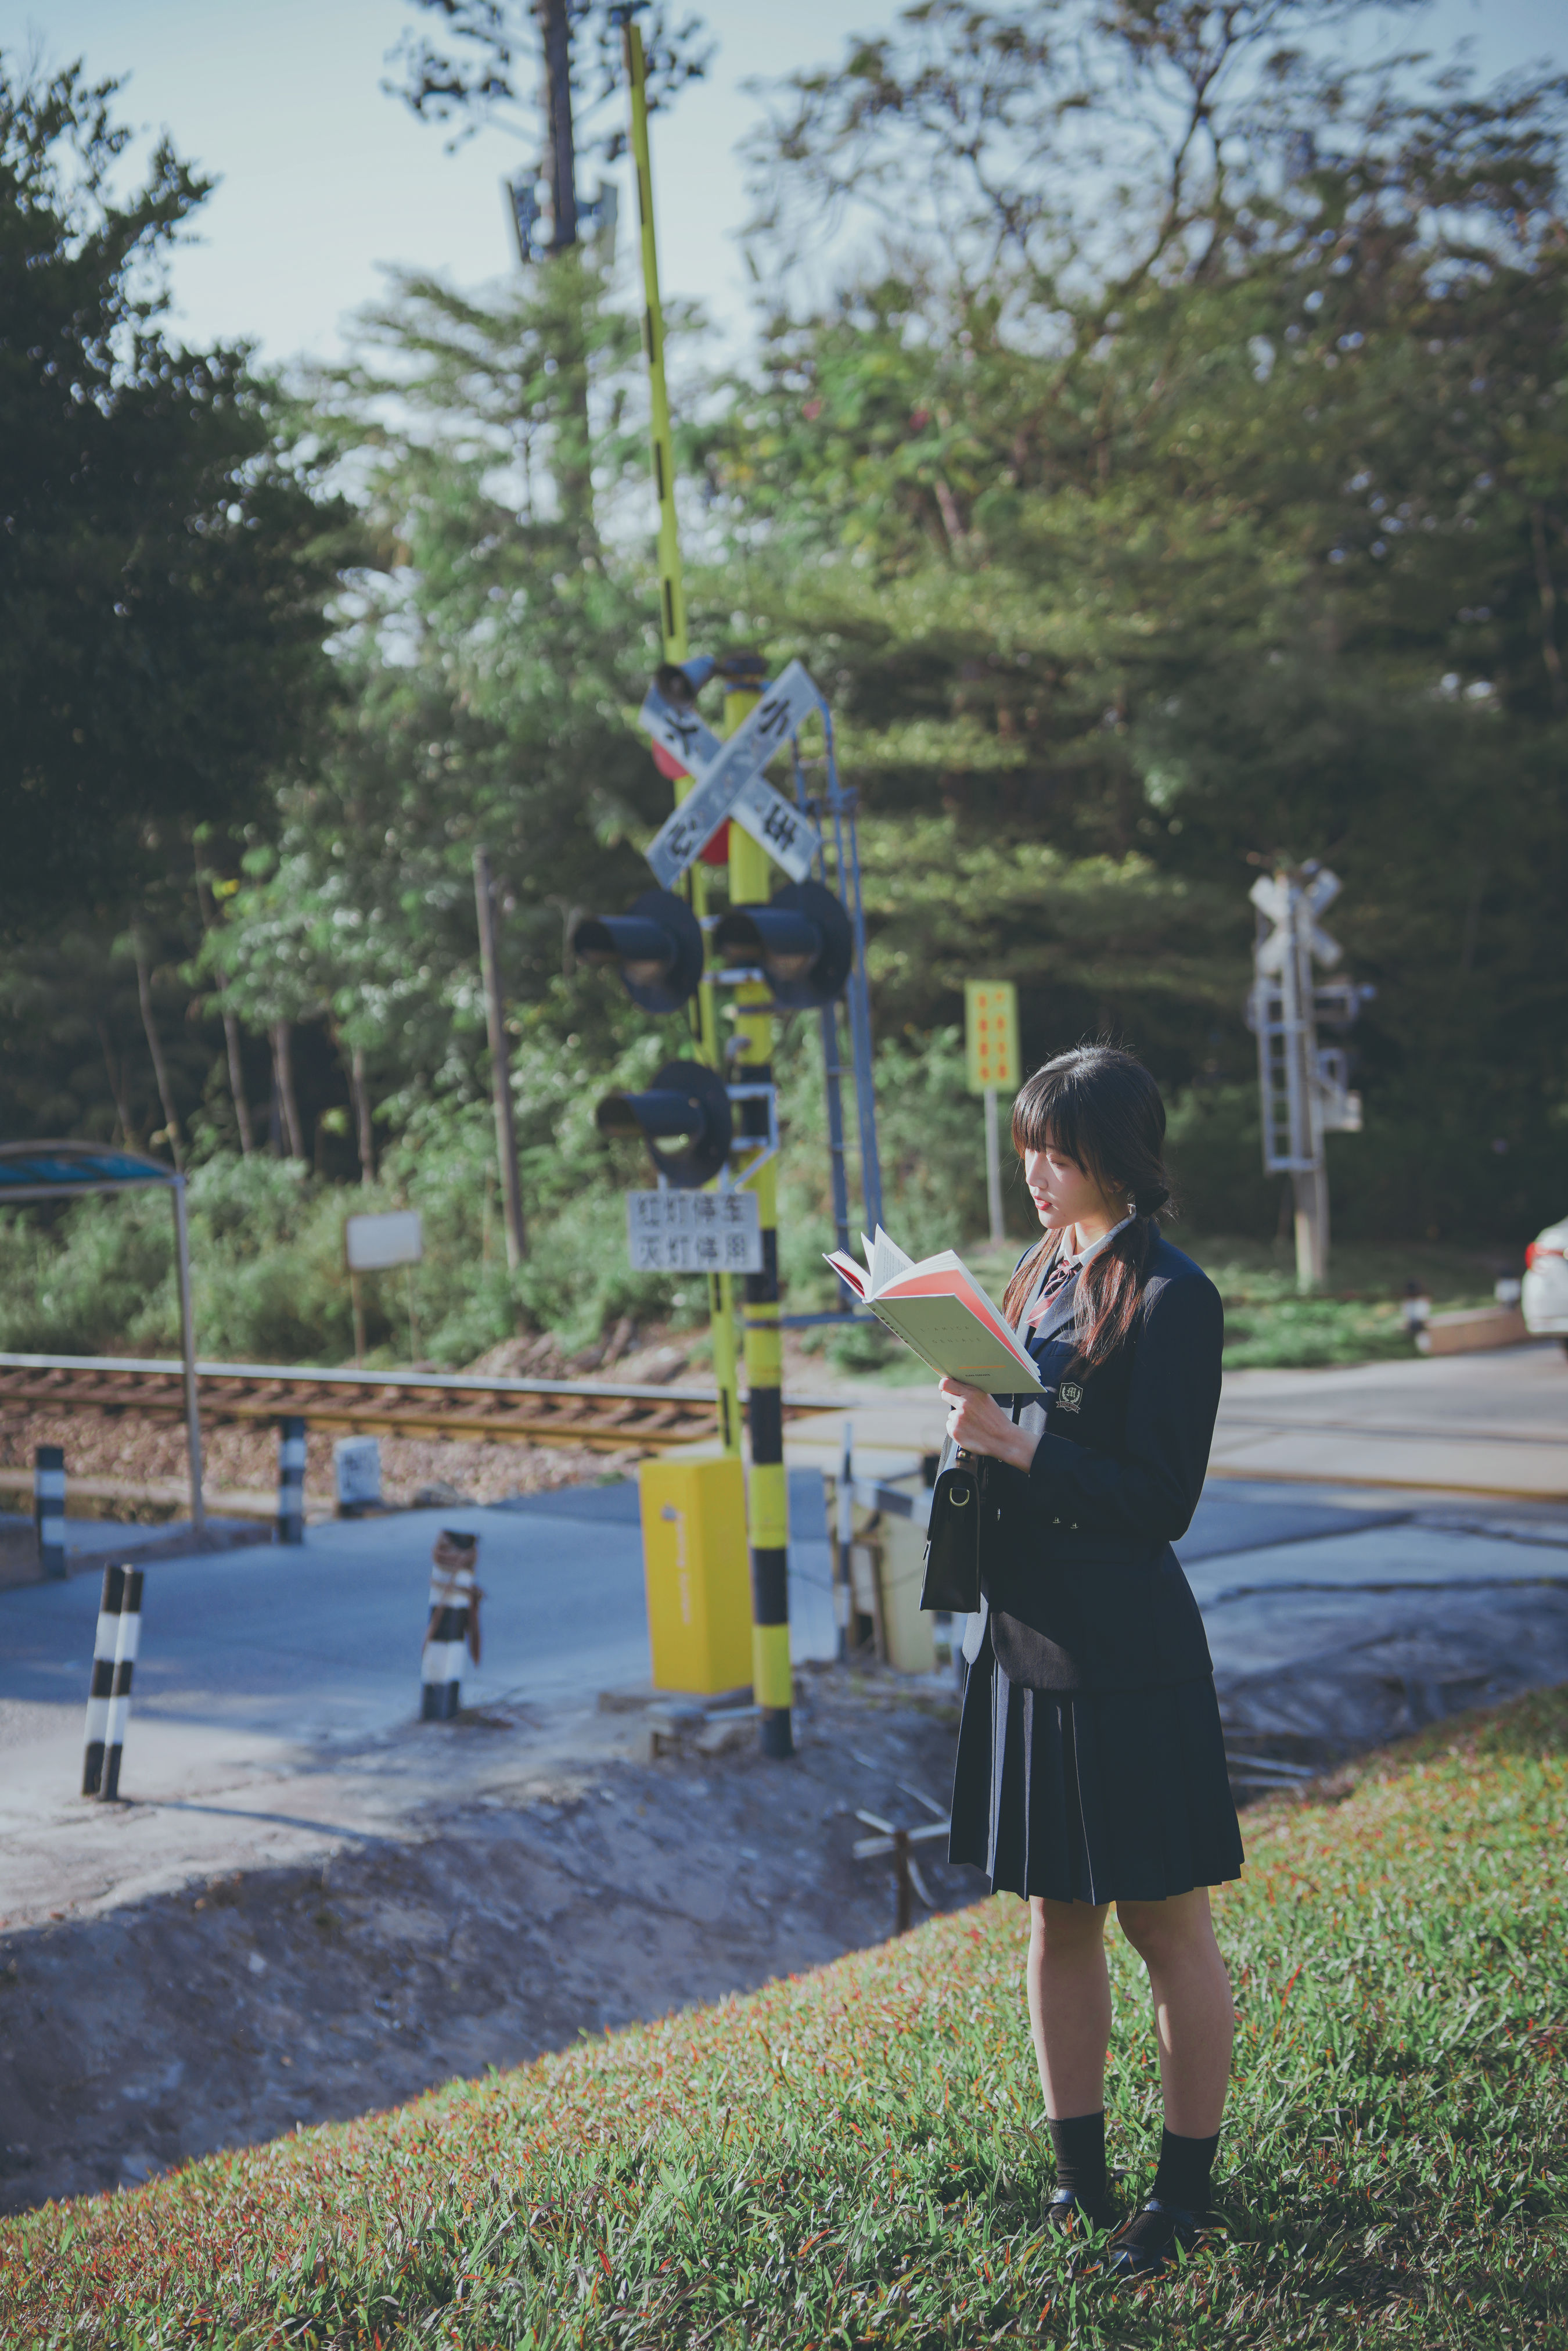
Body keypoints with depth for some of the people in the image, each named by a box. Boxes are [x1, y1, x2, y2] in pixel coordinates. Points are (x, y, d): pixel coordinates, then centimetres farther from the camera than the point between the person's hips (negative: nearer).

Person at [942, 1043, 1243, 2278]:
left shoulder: (1174, 1296, -13)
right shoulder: (1043, 1274, 11)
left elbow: (1160, 1498, -17)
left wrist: (1016, 1443, -22)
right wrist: (975, 1420, -1)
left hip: (1125, 1655, -8)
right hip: (1029, 1643, 8)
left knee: (1167, 1924, 4)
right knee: (1056, 1919, 15)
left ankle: (1187, 2186, 17)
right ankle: (1081, 2170, 27)